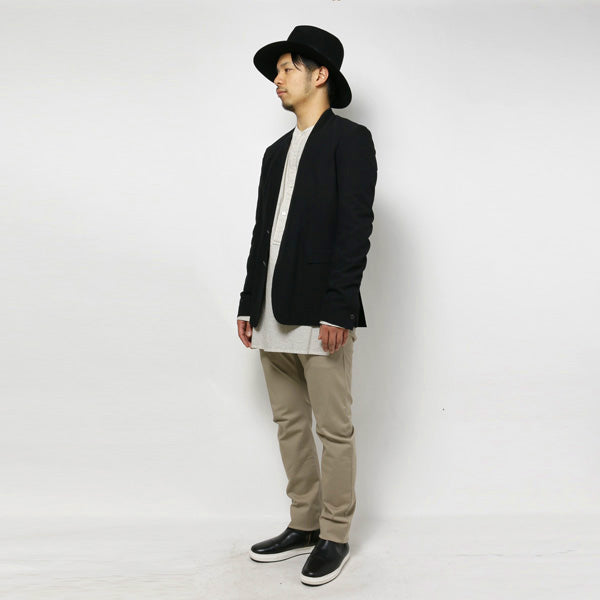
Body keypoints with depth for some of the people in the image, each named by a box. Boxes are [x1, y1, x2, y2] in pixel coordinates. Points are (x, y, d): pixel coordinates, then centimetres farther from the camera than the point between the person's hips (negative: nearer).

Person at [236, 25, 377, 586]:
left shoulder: (350, 139, -2)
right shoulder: (277, 152, 20)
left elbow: (355, 228, -11)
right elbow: (262, 233, 18)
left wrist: (337, 311, -18)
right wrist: (248, 304, 12)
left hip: (320, 317, -7)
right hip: (273, 317, 8)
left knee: (334, 430, 2)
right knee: (289, 425, 13)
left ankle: (334, 537, 17)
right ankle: (303, 525, 27)